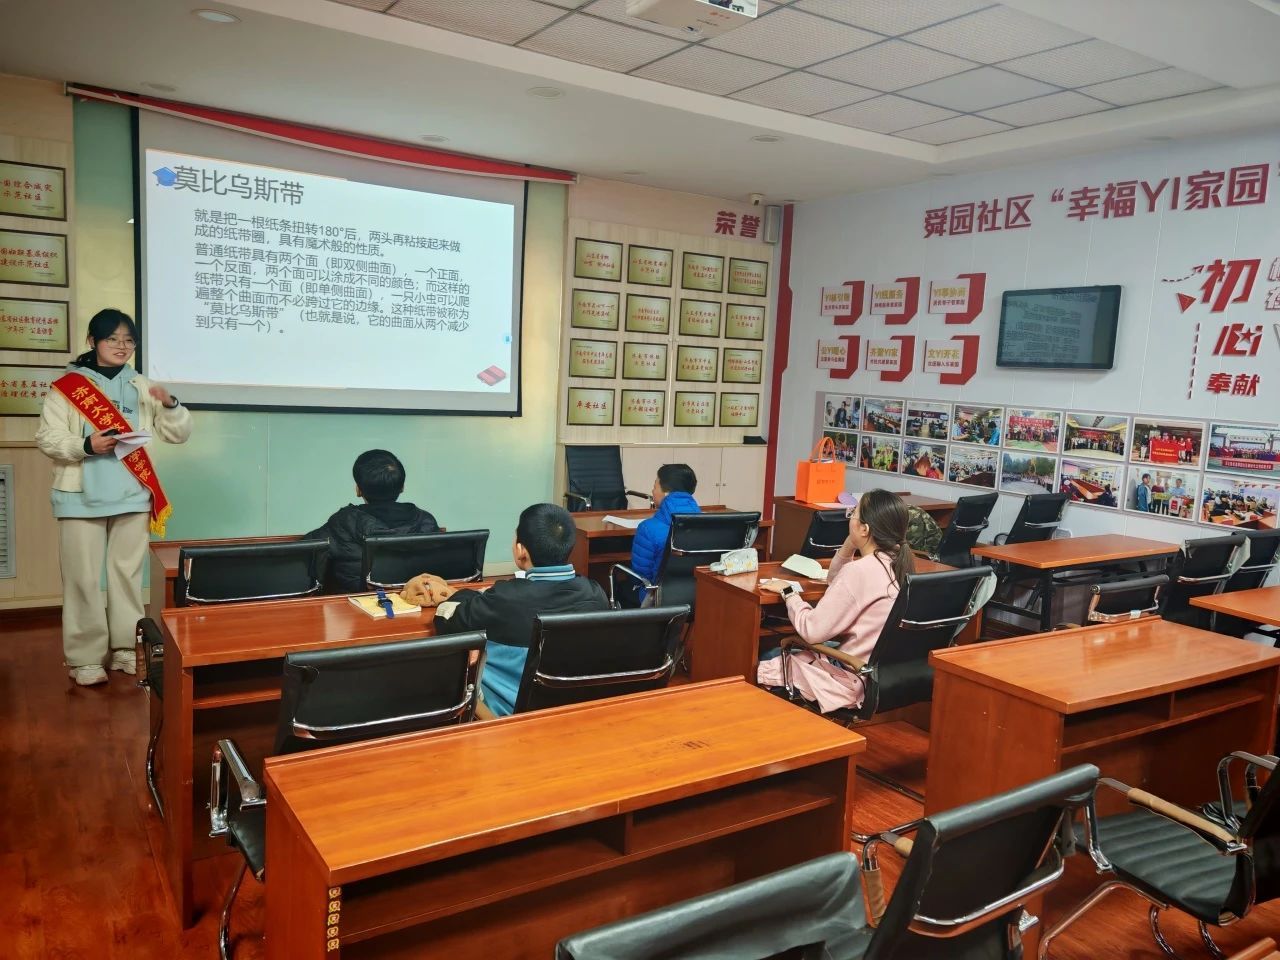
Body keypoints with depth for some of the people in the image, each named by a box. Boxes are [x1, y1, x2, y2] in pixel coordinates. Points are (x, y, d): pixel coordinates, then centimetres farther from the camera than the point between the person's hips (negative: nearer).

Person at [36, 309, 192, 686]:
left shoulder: (142, 387, 10)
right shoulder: (67, 385, 0)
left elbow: (179, 434, 6)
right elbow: (47, 438, -5)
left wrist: (170, 405, -13)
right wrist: (86, 446, -22)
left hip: (132, 496, 3)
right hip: (82, 497, -3)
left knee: (128, 573, 9)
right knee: (83, 578, 1)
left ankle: (127, 648, 19)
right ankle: (85, 657, 9)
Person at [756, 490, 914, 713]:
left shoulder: (860, 570, -24)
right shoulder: (898, 563, 3)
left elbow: (812, 630, -22)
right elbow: (835, 581, 18)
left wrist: (787, 592, -7)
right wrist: (850, 543, 5)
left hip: (858, 683, -9)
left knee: (759, 671, 3)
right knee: (776, 654, 21)